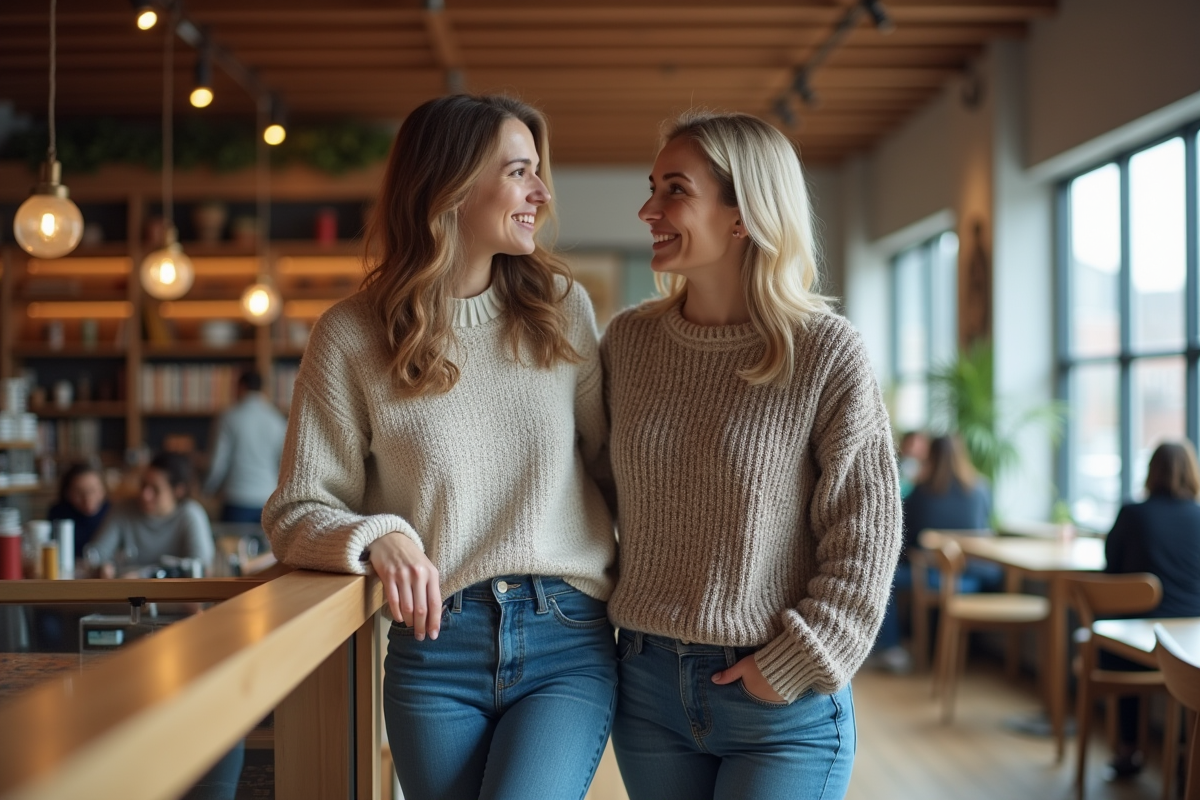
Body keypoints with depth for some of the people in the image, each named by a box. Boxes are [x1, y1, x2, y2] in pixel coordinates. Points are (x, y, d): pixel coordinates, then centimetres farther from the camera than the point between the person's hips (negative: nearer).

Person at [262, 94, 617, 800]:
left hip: (568, 643, 0)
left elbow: (610, 461, 9)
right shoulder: (352, 337, -2)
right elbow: (296, 510, -1)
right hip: (435, 651, 0)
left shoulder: (563, 307, 5)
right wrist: (378, 538, -21)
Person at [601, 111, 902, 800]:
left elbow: (866, 533, -9)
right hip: (649, 685, 4)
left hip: (784, 701, -4)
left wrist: (793, 665, -11)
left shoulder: (825, 352, -11)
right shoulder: (627, 341, 2)